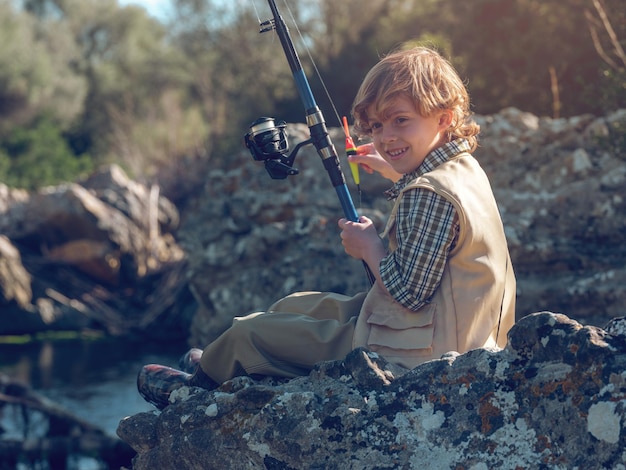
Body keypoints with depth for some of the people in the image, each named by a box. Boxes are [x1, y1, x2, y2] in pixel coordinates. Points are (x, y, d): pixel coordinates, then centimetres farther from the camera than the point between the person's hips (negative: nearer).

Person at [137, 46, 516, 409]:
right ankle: (214, 365, 46)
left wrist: (370, 246, -13)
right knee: (297, 305, 27)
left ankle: (203, 378, 37)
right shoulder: (463, 169, 3)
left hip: (403, 353, -10)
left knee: (250, 332, 6)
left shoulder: (428, 197, -28)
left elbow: (410, 292, -27)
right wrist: (397, 173, 26)